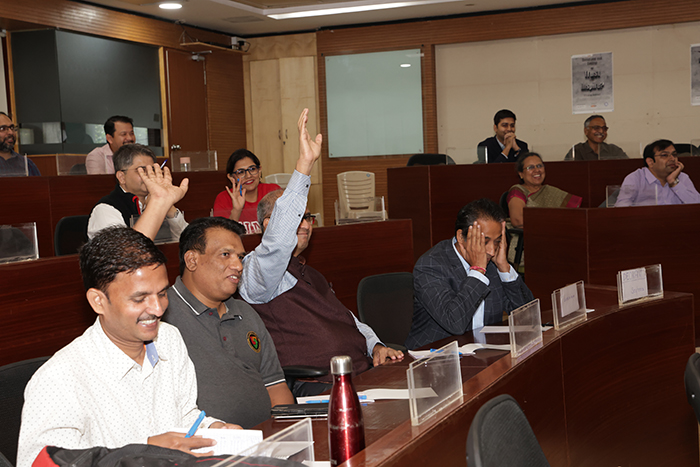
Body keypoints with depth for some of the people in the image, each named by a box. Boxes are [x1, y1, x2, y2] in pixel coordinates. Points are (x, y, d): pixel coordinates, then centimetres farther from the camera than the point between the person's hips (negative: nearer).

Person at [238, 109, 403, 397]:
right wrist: (304, 165, -27)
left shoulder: (310, 275, 29)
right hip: (317, 388, -9)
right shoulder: (254, 271, 0)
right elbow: (277, 244, -23)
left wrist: (374, 345, 9)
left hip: (365, 371, 9)